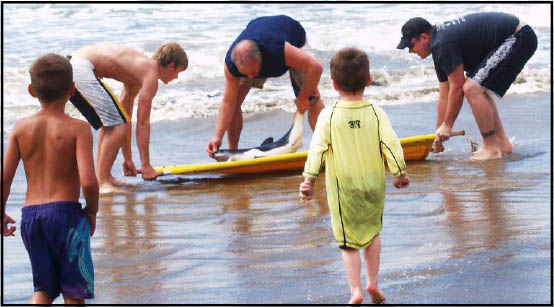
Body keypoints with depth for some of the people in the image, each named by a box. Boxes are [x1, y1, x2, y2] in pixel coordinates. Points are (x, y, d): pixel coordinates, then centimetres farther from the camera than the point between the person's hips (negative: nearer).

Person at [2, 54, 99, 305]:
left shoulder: (21, 127, 4)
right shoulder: (78, 129, -7)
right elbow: (88, 181, -17)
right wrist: (92, 210, 2)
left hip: (30, 213, 4)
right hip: (65, 210, -4)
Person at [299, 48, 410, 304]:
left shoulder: (328, 116, -12)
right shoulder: (376, 114, -8)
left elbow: (317, 149, -12)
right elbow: (392, 146, -8)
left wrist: (308, 181, -4)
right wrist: (400, 173, 6)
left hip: (342, 190, -2)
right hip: (373, 185, 2)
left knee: (349, 241, 7)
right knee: (373, 232, 22)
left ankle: (355, 290, -2)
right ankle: (372, 282, 20)